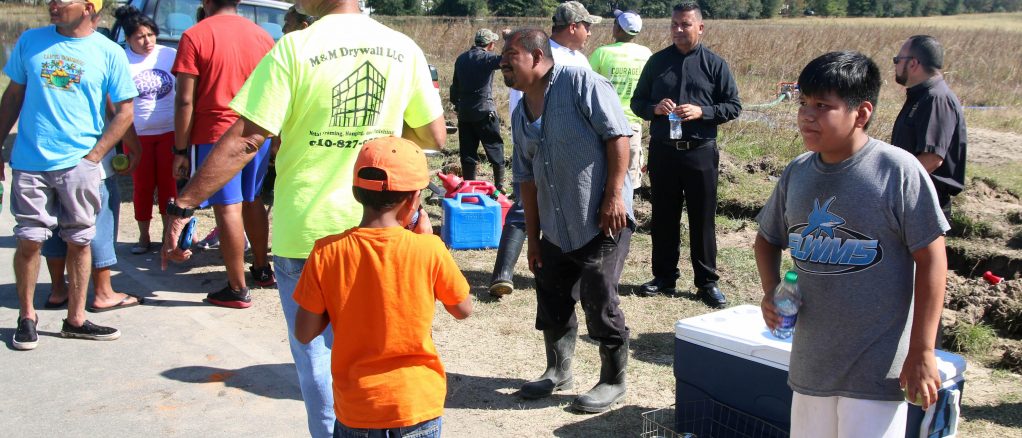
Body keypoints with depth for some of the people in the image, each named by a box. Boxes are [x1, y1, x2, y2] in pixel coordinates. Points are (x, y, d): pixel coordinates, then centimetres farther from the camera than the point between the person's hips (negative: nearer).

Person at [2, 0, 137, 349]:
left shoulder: (109, 53, 0)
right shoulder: (30, 41, 6)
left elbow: (124, 111, 1)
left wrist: (93, 156, -6)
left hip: (79, 164, -1)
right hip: (29, 163, 1)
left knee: (79, 241, 6)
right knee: (29, 240, 3)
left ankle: (75, 320, 19)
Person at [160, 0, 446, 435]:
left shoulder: (295, 48, -14)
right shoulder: (404, 49, -3)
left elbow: (244, 141, -16)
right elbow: (435, 137, 4)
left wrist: (183, 205, -9)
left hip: (306, 232, -3)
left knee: (317, 354, 11)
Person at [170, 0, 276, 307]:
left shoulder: (195, 36, -7)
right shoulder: (262, 36, 6)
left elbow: (185, 100, -10)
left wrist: (180, 150, -4)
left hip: (216, 134, -5)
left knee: (228, 209, -2)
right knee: (252, 201, 20)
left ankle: (237, 290, 3)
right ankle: (262, 269, 32)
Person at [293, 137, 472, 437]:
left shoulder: (327, 253, -10)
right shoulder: (429, 250, -14)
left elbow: (304, 333, -5)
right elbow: (463, 310, 2)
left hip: (355, 408, 1)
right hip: (419, 404, -1)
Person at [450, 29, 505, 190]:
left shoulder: (461, 59, 10)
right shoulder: (486, 58, -10)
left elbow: (455, 86, 16)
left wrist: (456, 104, 25)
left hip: (464, 112, 6)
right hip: (484, 112, -6)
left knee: (467, 152, 8)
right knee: (495, 149, 6)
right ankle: (500, 185, 9)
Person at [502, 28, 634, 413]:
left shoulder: (580, 82, -10)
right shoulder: (521, 115, 12)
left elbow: (617, 135, -15)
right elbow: (527, 178, 16)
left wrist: (614, 195, -21)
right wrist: (532, 237, 14)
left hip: (602, 221, -7)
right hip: (556, 228, 8)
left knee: (599, 302, -2)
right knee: (552, 300, 14)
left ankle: (613, 382, 16)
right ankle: (558, 371, 34)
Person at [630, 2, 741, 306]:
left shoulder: (715, 64, 1)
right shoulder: (657, 61, 7)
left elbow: (733, 107, 1)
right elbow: (637, 102, 11)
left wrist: (701, 112, -15)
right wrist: (654, 109, -11)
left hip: (701, 153, -2)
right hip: (663, 151, 2)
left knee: (703, 219, 4)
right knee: (663, 217, 10)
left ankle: (707, 282, 14)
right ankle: (664, 276, 22)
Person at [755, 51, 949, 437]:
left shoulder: (898, 171, -15)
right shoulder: (797, 173, 2)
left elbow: (930, 259, -12)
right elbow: (768, 239, 17)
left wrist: (922, 352, -12)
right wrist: (771, 291, -2)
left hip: (877, 368, -6)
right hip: (811, 360, 6)